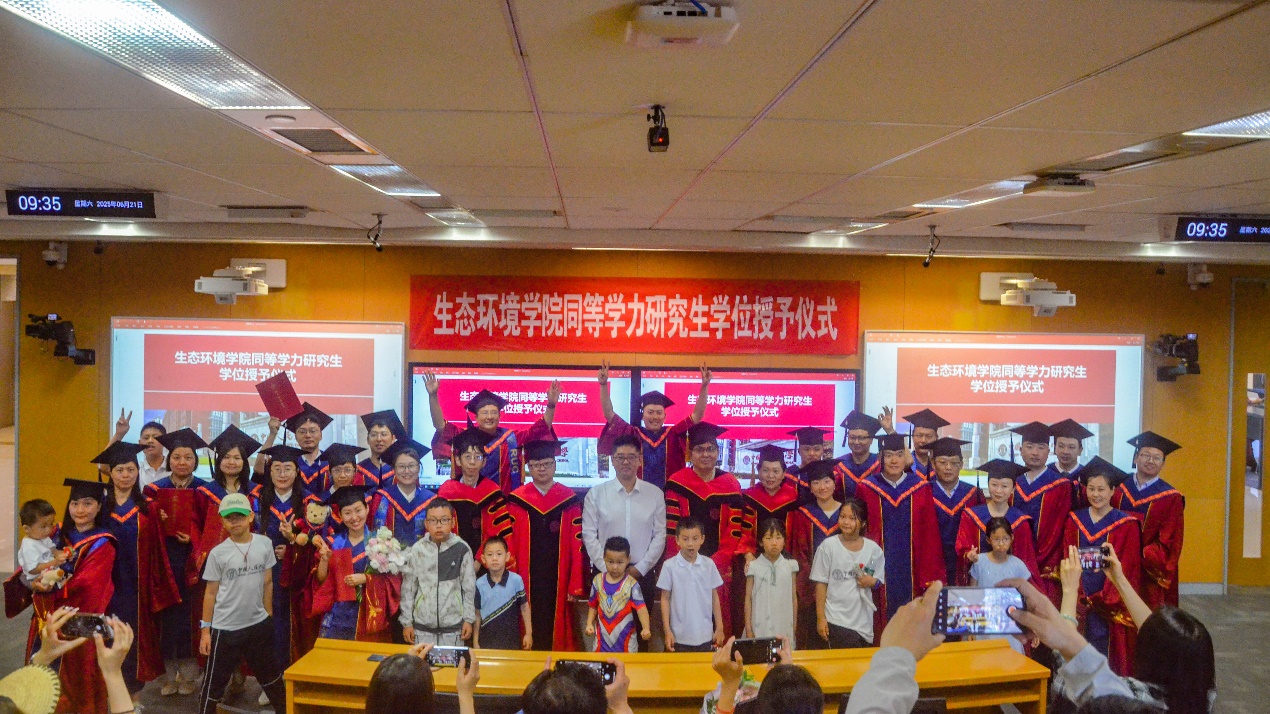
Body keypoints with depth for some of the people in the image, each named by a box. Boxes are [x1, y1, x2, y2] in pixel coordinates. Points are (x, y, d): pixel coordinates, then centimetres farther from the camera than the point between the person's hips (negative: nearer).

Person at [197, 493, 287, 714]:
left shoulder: (264, 544, -2)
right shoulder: (218, 553, -9)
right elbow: (210, 593, -4)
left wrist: (269, 615, 10)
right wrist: (205, 630, -4)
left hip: (258, 623, 3)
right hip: (225, 628, -3)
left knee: (271, 674, 18)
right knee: (214, 682, 6)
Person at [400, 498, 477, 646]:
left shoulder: (462, 549, -6)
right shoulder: (417, 550, -2)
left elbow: (469, 587, 1)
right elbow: (408, 588, 4)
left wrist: (469, 619, 2)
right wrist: (407, 622, 4)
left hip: (453, 624, -1)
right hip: (422, 624, 1)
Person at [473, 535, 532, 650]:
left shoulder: (516, 580, -10)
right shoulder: (479, 584, -5)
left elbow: (524, 607, 0)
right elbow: (477, 614, 3)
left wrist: (529, 633, 2)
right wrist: (475, 641, 6)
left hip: (511, 639, -1)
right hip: (486, 640, 1)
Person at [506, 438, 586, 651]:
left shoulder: (569, 500, 3)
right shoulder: (517, 500, 2)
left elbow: (577, 546, 2)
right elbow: (510, 545, 1)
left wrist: (575, 585, -3)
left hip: (558, 583, 1)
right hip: (527, 583, 0)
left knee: (557, 633, 5)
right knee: (530, 633, 3)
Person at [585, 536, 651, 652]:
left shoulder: (631, 584, -12)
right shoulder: (597, 580, -1)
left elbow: (641, 607, -21)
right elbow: (593, 606, 10)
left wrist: (646, 628, -35)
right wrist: (589, 624, -3)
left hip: (625, 636, -3)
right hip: (603, 636, 3)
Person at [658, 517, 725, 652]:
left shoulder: (709, 564, -1)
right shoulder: (670, 566, -7)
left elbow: (714, 597, 7)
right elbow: (665, 599, -1)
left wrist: (719, 628, 7)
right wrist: (667, 631, -4)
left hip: (705, 635, 2)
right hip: (680, 636, -2)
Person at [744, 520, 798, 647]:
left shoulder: (790, 566, 2)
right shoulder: (754, 567, -3)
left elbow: (793, 598, 8)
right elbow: (748, 598, 1)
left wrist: (794, 627, 9)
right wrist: (748, 629, 0)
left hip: (785, 630, 2)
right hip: (760, 629, -2)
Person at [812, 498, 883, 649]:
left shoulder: (874, 549, 4)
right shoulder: (828, 546, -4)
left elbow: (879, 581, 13)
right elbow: (821, 584, 0)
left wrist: (872, 582, -11)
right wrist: (820, 618, -3)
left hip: (864, 621, 3)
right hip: (836, 621, -3)